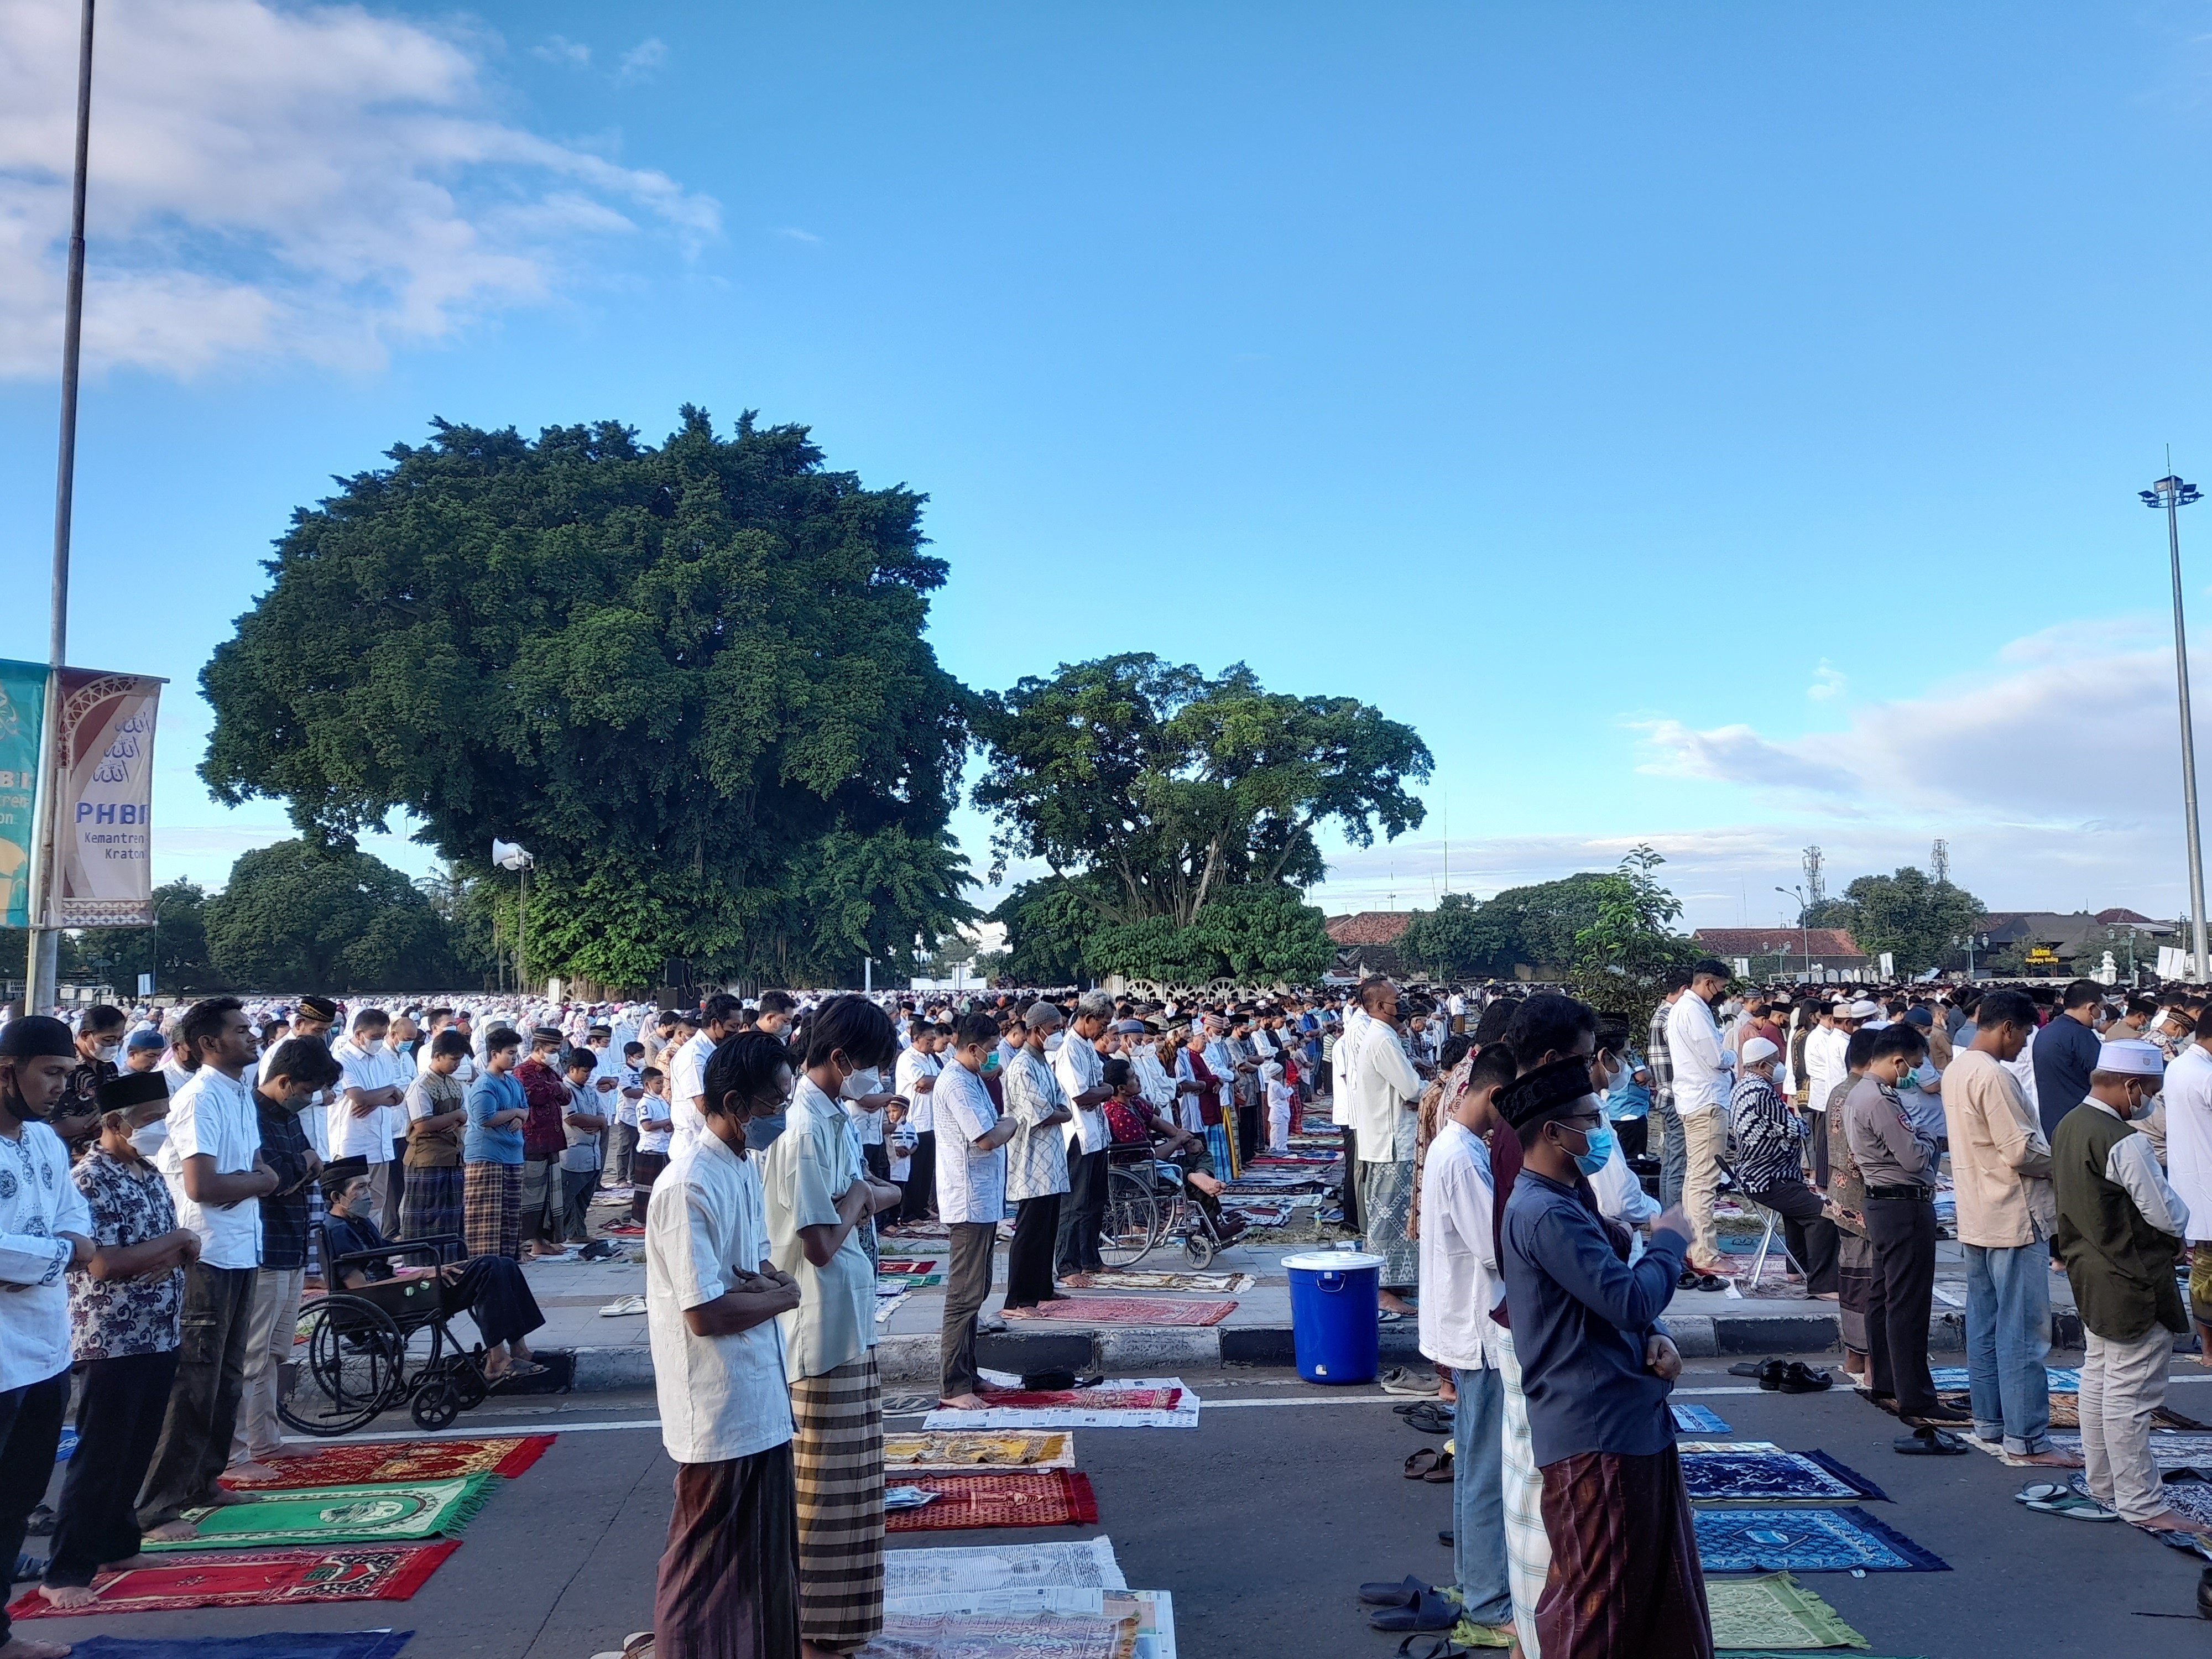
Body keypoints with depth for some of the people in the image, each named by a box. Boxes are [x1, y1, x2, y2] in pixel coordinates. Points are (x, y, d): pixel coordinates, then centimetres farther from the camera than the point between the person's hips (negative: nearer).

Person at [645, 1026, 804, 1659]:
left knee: (766, 1548, 21)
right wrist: (782, 1297, -11)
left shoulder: (745, 1166, 6)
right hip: (721, 1408, -9)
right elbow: (705, 1313, -25)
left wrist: (772, 1281, -7)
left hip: (761, 1394, 9)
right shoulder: (690, 1187, -24)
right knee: (713, 1558, 7)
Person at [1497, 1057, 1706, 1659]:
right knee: (1595, 1604, 3)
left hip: (1635, 1422, 10)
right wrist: (1671, 1240, -7)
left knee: (1664, 1585, 21)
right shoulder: (1545, 1214, -23)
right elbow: (1631, 1299, -25)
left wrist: (1654, 1337, -2)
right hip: (1594, 1434, -10)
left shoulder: (1569, 1198, 12)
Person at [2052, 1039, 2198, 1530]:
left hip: (2090, 1274, 9)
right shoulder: (2123, 1143, -23)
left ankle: (2101, 1483, 30)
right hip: (2133, 1284, -9)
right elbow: (2169, 1216, -18)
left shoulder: (2068, 1127, 5)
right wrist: (2177, 1230, 6)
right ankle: (2141, 1503, 7)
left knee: (2098, 1378, 18)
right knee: (2132, 1394, -1)